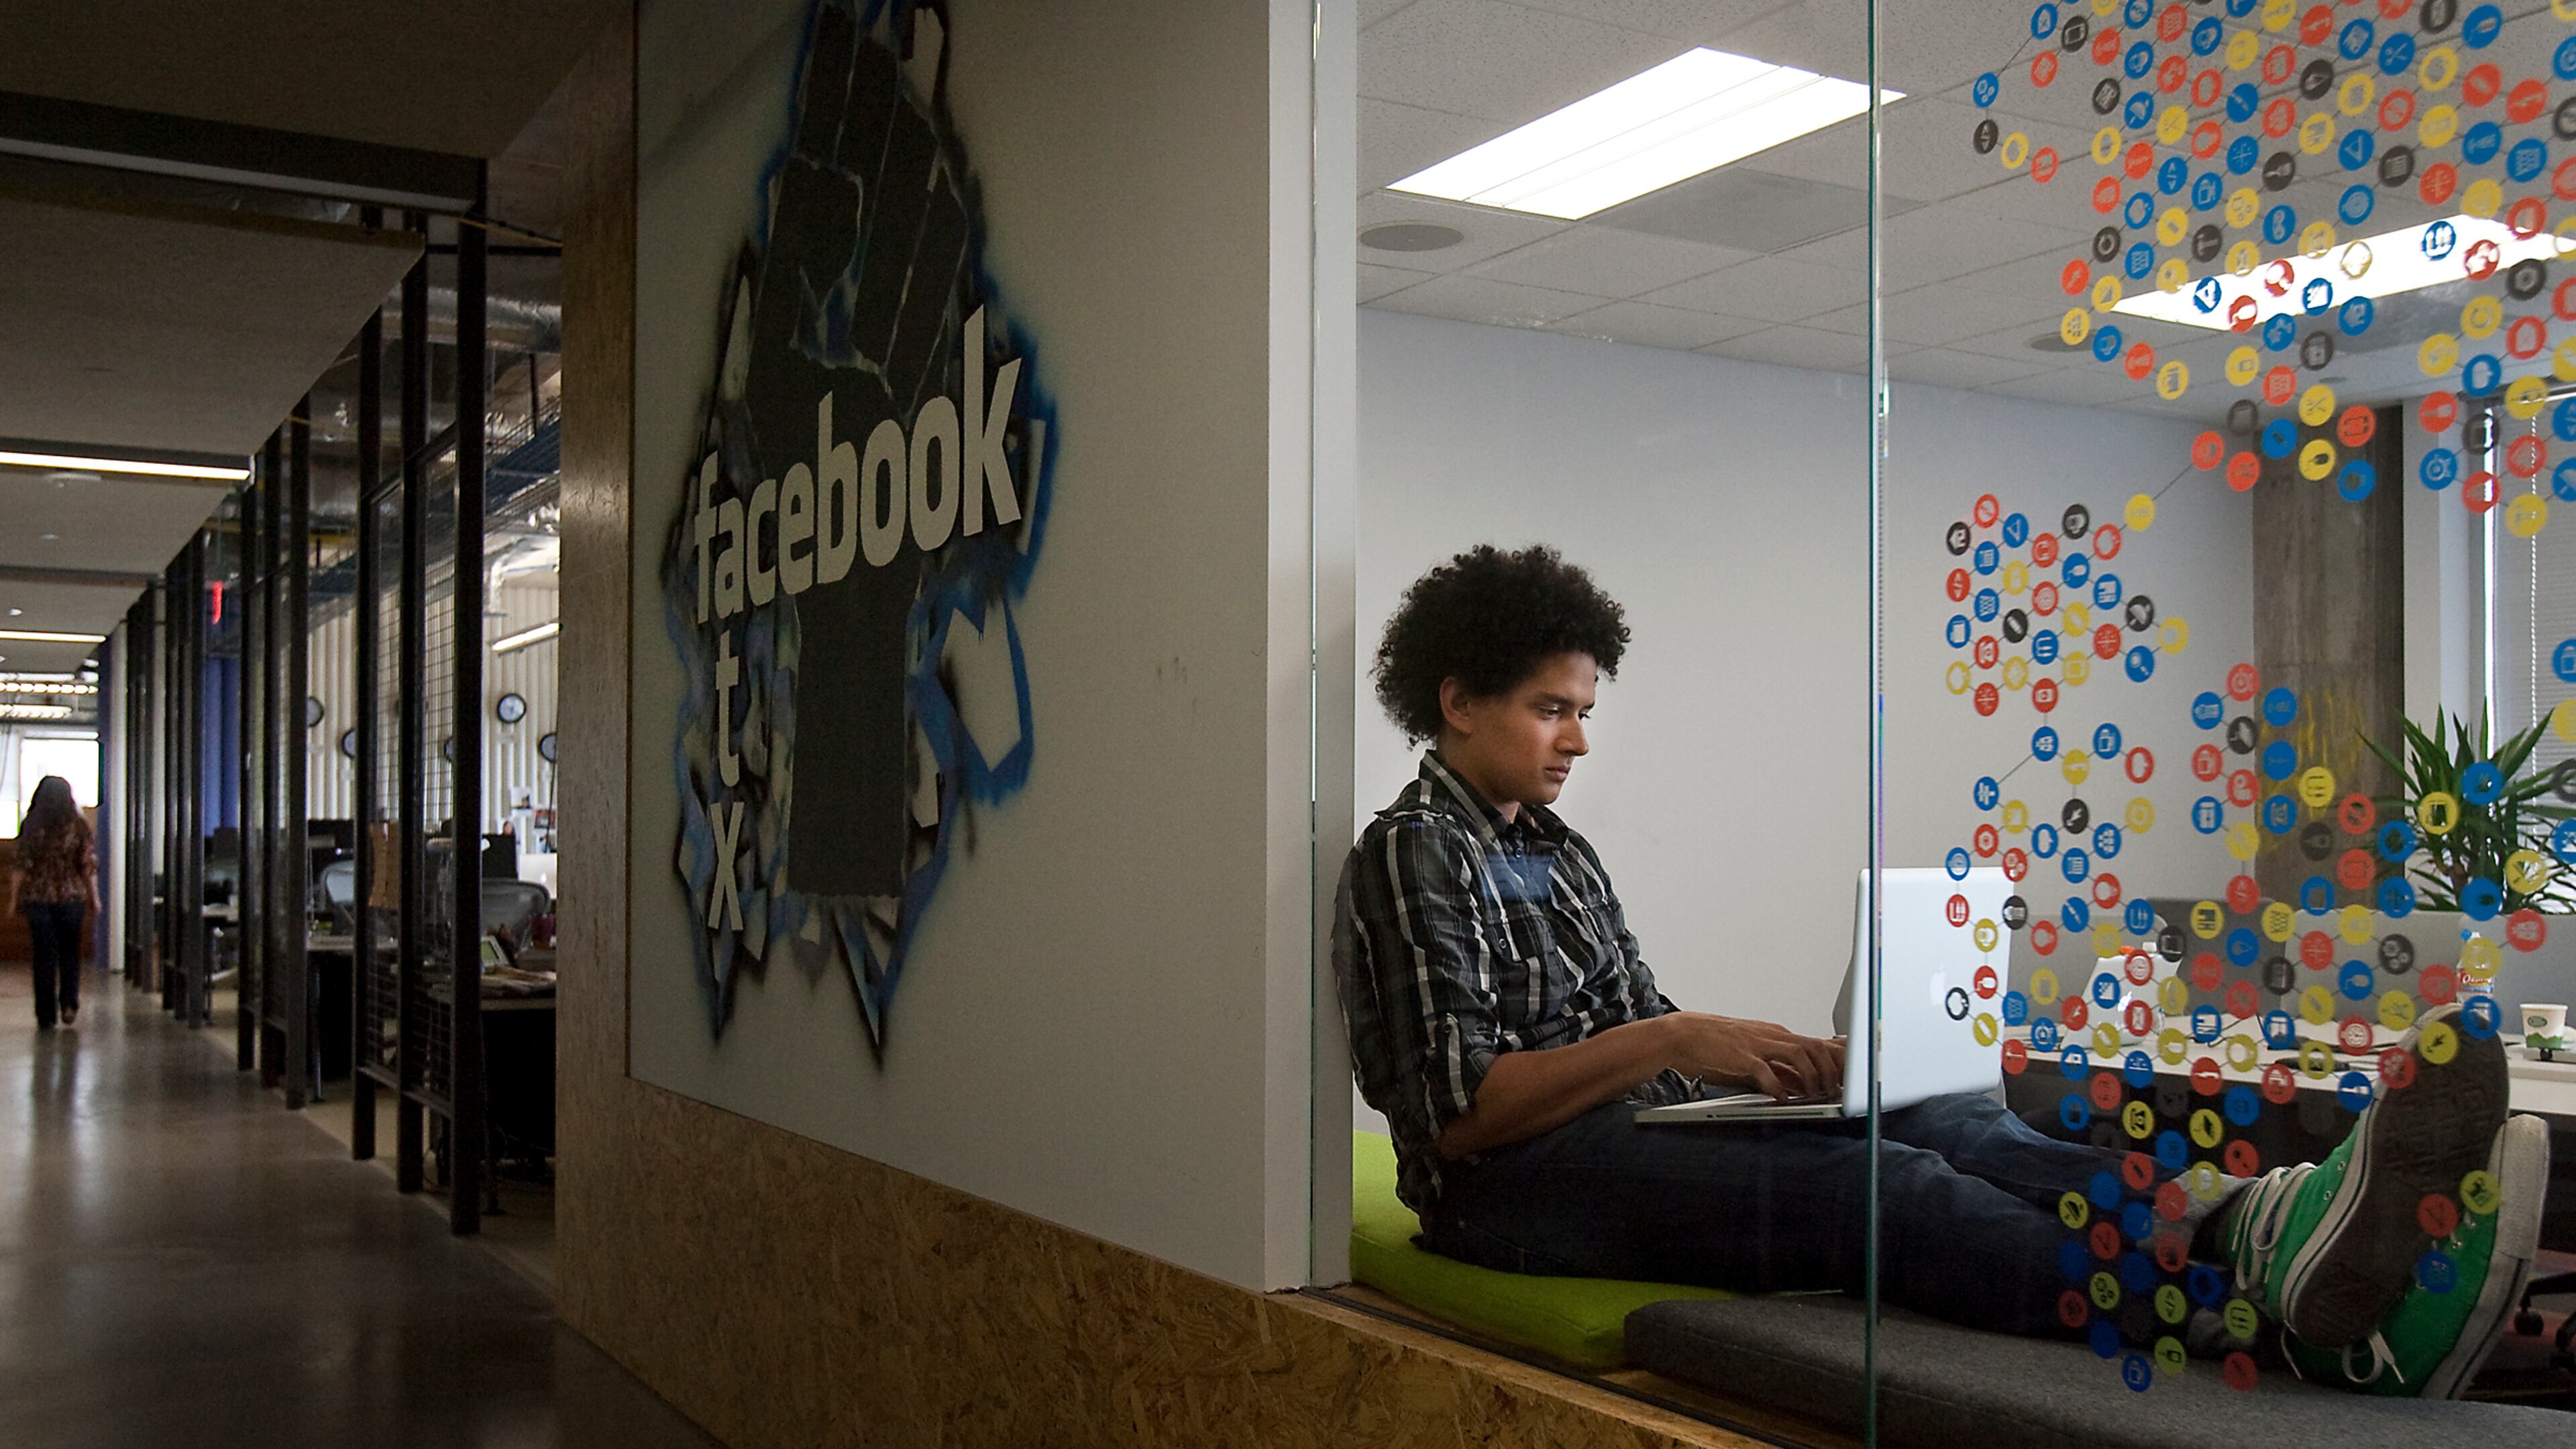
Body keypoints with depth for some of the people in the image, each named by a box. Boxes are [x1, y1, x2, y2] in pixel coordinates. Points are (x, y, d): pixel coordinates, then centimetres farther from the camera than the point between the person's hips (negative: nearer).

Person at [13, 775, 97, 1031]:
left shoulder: (30, 827, -4)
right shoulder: (78, 826, -4)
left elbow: (23, 866, -4)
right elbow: (89, 866, -2)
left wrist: (15, 898, 5)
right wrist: (94, 897, 8)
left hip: (37, 897, 0)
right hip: (71, 896, 0)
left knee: (44, 954, 6)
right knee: (69, 951, 15)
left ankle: (45, 1016, 6)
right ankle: (69, 1003, 0)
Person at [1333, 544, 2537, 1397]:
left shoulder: (1556, 850, 23)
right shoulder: (1412, 855, -5)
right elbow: (1458, 1111, -14)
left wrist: (1762, 1059, 2)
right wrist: (1666, 1041, -19)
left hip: (1638, 1129, 8)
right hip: (1514, 1179, -8)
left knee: (1943, 1124, -19)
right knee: (1875, 1186, -31)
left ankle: (2265, 1220, -45)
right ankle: (2290, 1312, -48)